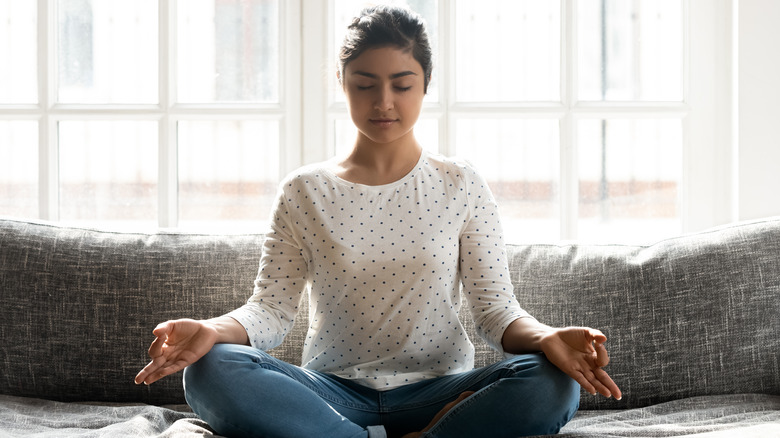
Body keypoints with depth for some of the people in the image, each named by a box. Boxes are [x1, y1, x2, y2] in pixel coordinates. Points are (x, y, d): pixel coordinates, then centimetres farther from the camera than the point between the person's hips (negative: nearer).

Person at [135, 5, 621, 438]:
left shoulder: (461, 185, 7)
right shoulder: (304, 192, 8)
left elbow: (496, 307, 1)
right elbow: (272, 307, 0)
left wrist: (544, 337, -22)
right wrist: (214, 330, -23)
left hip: (437, 390, -1)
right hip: (333, 394, 1)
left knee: (553, 385, -30)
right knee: (212, 371, -29)